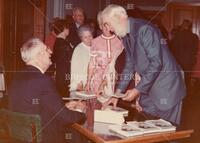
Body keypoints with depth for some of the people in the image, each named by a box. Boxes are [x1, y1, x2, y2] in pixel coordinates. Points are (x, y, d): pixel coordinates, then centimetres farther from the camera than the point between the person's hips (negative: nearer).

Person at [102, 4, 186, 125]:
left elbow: (156, 63, -23)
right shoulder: (127, 37, 9)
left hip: (166, 88, -8)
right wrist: (117, 93, 8)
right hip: (148, 90, 8)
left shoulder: (144, 29, -19)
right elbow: (130, 66, 14)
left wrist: (137, 90, -20)